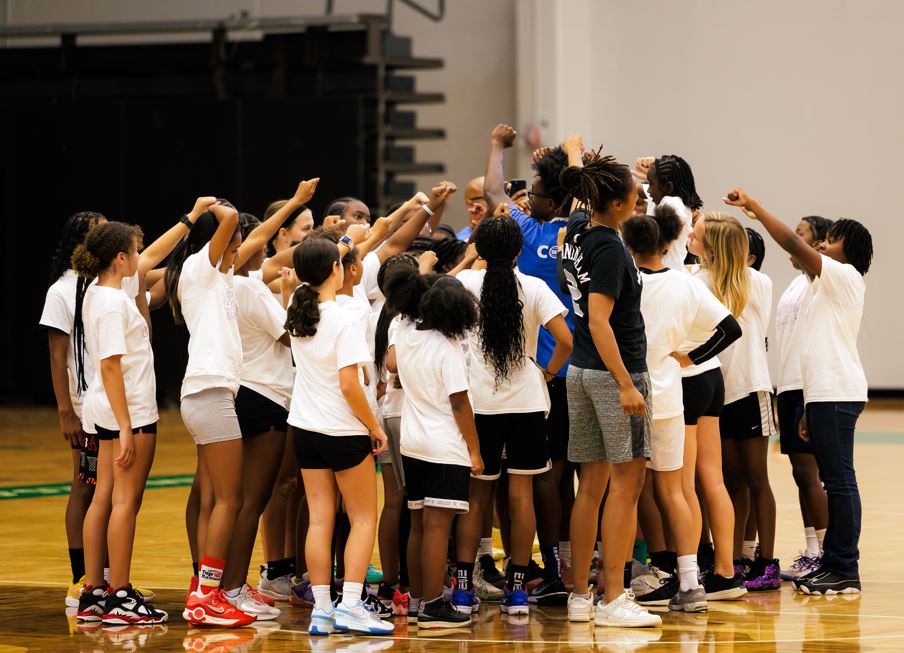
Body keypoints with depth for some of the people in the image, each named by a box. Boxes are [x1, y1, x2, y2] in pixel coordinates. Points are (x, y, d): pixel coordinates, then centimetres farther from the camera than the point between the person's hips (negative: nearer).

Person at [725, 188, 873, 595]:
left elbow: (792, 243, -17)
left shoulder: (846, 276, -7)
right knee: (834, 482, 12)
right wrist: (810, 409, 22)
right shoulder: (830, 287, 23)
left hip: (837, 393, -11)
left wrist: (754, 206, -12)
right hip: (824, 393, 11)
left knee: (840, 480, -10)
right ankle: (832, 563, 16)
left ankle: (845, 572, -10)